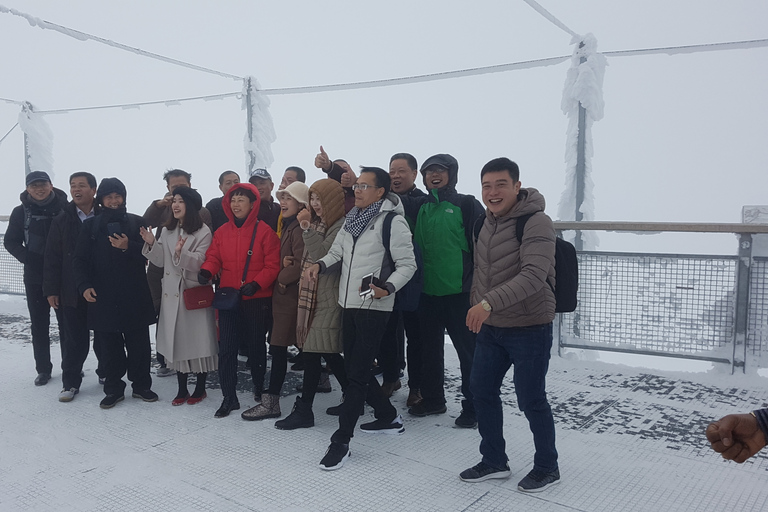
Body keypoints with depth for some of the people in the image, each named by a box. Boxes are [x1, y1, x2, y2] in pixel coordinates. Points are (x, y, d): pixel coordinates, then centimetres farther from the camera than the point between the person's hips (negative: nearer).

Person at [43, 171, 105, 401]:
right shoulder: (62, 220, 4)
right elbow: (52, 258, 2)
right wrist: (51, 289, -3)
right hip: (72, 291, 1)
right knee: (74, 338, 6)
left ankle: (106, 373, 28)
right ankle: (71, 382, 18)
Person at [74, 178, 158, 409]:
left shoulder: (137, 223, 5)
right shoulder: (91, 226, 7)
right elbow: (81, 260, 5)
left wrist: (128, 247, -18)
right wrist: (84, 285, -8)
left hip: (135, 297, 0)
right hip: (103, 297, 1)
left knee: (139, 344, 6)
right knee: (110, 347, 7)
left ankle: (141, 385, 21)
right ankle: (113, 389, 20)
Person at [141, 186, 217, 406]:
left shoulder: (203, 232, -8)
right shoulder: (167, 230, 11)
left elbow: (200, 263, -16)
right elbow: (161, 261, 9)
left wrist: (181, 253, -31)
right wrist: (151, 244, -6)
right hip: (172, 293, 6)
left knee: (198, 340, 1)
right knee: (176, 340, 10)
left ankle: (200, 388, 17)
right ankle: (182, 389, 21)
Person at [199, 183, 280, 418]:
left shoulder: (264, 231, -7)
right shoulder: (222, 232, 7)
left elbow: (273, 265, -10)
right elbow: (213, 258, 7)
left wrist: (256, 284, -22)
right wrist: (206, 271, -14)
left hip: (257, 300, -3)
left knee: (256, 346, 12)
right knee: (226, 348, 1)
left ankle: (259, 388, 35)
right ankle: (229, 397, 13)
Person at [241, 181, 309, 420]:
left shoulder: (298, 229, -14)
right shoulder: (288, 226, 17)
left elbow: (300, 265, -21)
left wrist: (282, 277, -7)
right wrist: (284, 263, -1)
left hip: (290, 295, -10)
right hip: (284, 294, 10)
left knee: (278, 347, -6)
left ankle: (271, 402, 0)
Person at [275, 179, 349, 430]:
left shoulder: (341, 226, -9)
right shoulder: (319, 224, 18)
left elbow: (323, 256, -18)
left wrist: (308, 230, -18)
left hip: (328, 298, -9)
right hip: (313, 294, 9)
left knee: (313, 350, -6)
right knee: (328, 352, 9)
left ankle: (304, 411, 5)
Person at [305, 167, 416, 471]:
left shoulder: (392, 221, -10)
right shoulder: (352, 220, 14)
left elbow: (407, 264, -11)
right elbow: (337, 252, 15)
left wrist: (387, 288, -26)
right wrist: (320, 265, -5)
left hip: (374, 308, -8)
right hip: (349, 305, 8)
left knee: (357, 373, -5)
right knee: (353, 367, 15)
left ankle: (341, 441, 3)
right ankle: (389, 418, 33)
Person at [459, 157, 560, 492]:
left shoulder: (536, 223, -18)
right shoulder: (486, 222, 6)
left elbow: (534, 276, -31)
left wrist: (489, 302, -40)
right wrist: (475, 307, 15)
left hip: (529, 329, -7)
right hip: (490, 327, 8)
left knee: (531, 400, 3)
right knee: (482, 390, 12)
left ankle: (547, 467, 26)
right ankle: (494, 462, 30)